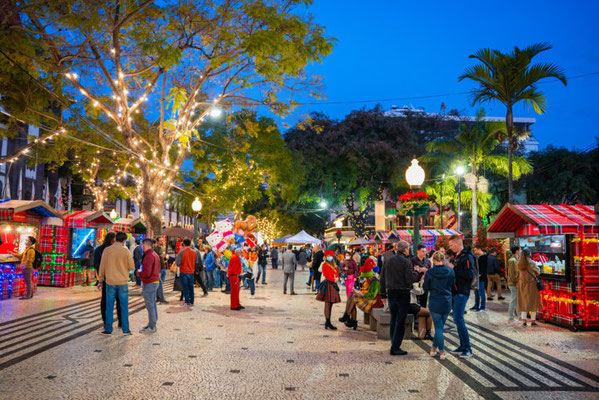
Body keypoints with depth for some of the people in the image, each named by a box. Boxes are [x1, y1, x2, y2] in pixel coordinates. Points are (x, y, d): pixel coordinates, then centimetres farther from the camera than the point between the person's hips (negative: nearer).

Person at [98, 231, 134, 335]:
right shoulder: (126, 251, -9)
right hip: (123, 283, -1)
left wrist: (101, 280, 13)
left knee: (109, 307, 8)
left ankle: (108, 329, 11)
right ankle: (125, 329, 7)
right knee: (124, 307, 6)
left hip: (110, 283, 1)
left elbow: (102, 267, 2)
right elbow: (132, 267, -3)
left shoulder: (106, 250, -3)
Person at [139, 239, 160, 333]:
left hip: (149, 283, -10)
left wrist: (139, 273, -7)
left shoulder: (149, 256, -18)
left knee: (150, 305, -6)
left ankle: (151, 327, -2)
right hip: (156, 281, 10)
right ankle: (152, 324, 22)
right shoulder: (155, 255, 14)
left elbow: (147, 273, -24)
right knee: (153, 304, 15)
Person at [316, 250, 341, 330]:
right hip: (328, 285, -8)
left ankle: (327, 323, 12)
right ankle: (328, 322, -8)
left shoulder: (334, 265, 19)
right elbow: (327, 276, -12)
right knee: (327, 304, -8)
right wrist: (334, 279, -6)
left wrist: (337, 278, -4)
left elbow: (337, 274, 16)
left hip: (333, 285, 8)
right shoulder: (325, 265, -6)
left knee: (330, 304, 8)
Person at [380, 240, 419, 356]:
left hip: (391, 293, 6)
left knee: (393, 320, 15)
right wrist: (416, 273, 4)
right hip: (403, 294, -6)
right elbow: (410, 279, -16)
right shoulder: (406, 262, -12)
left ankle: (394, 346, 20)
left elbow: (382, 278, 10)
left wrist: (383, 294, 16)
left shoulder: (387, 261, 7)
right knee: (400, 321, -1)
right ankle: (395, 348, -2)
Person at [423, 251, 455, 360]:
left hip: (435, 303, -2)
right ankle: (434, 348, 22)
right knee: (440, 326, 15)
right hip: (447, 302, 2)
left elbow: (426, 287, -2)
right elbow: (453, 285, 5)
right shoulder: (450, 271, -6)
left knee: (438, 327, 4)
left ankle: (442, 352, 4)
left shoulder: (430, 273, -12)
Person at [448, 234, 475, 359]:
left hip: (462, 293, -10)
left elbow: (470, 274, -23)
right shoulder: (457, 256, 17)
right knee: (457, 319, 12)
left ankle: (468, 349, -3)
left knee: (459, 320, -10)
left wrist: (454, 269, -20)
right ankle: (462, 346, 21)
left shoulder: (467, 257, -13)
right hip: (455, 292, 10)